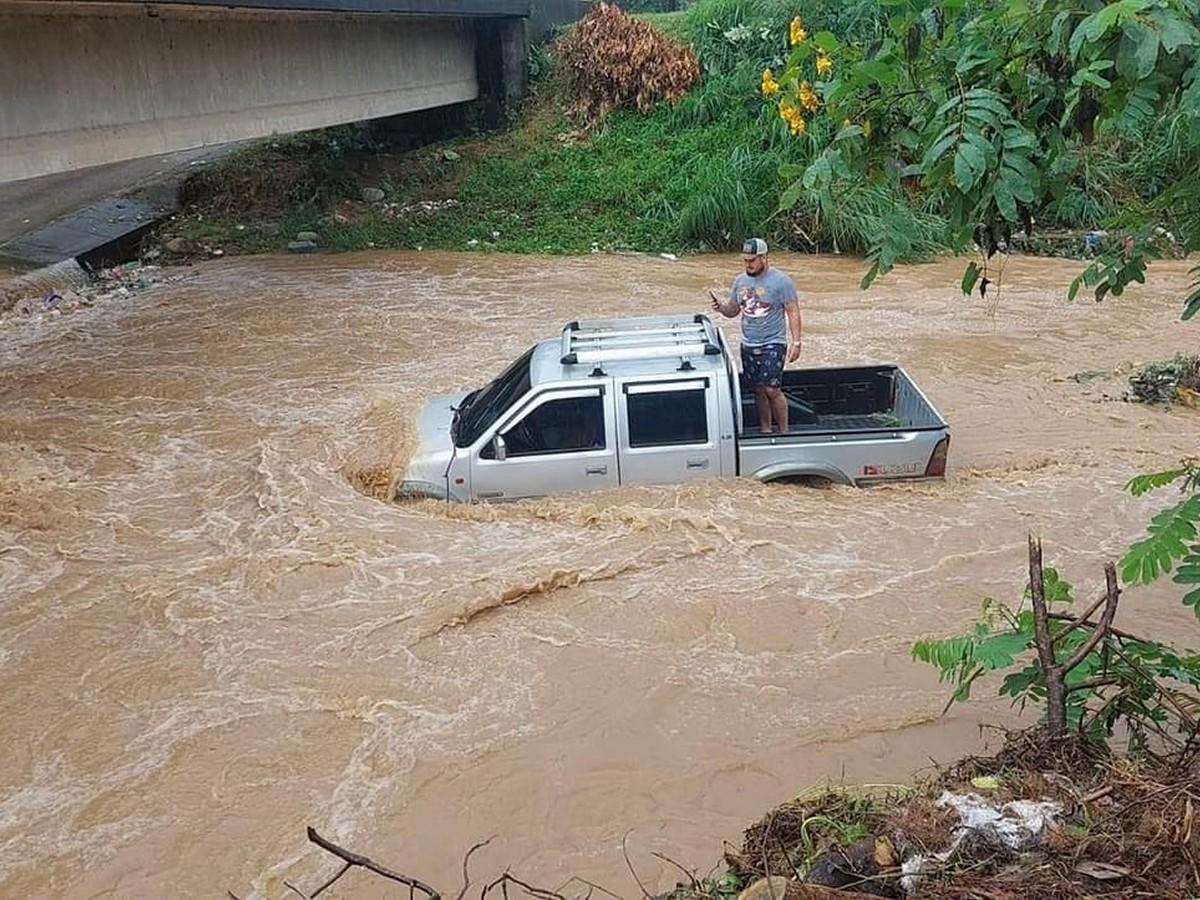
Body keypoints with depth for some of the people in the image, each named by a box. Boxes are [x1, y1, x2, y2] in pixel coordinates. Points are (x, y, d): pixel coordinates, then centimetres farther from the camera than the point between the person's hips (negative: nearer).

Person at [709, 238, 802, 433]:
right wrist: (721, 306, -7)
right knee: (758, 390, 11)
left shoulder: (781, 281, -8)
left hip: (773, 344, -6)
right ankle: (765, 429, 22)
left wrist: (796, 341, -16)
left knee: (772, 389, -12)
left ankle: (783, 431, 0)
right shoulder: (740, 281, 9)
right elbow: (732, 310, 16)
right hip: (748, 345, 6)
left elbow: (793, 312, -9)